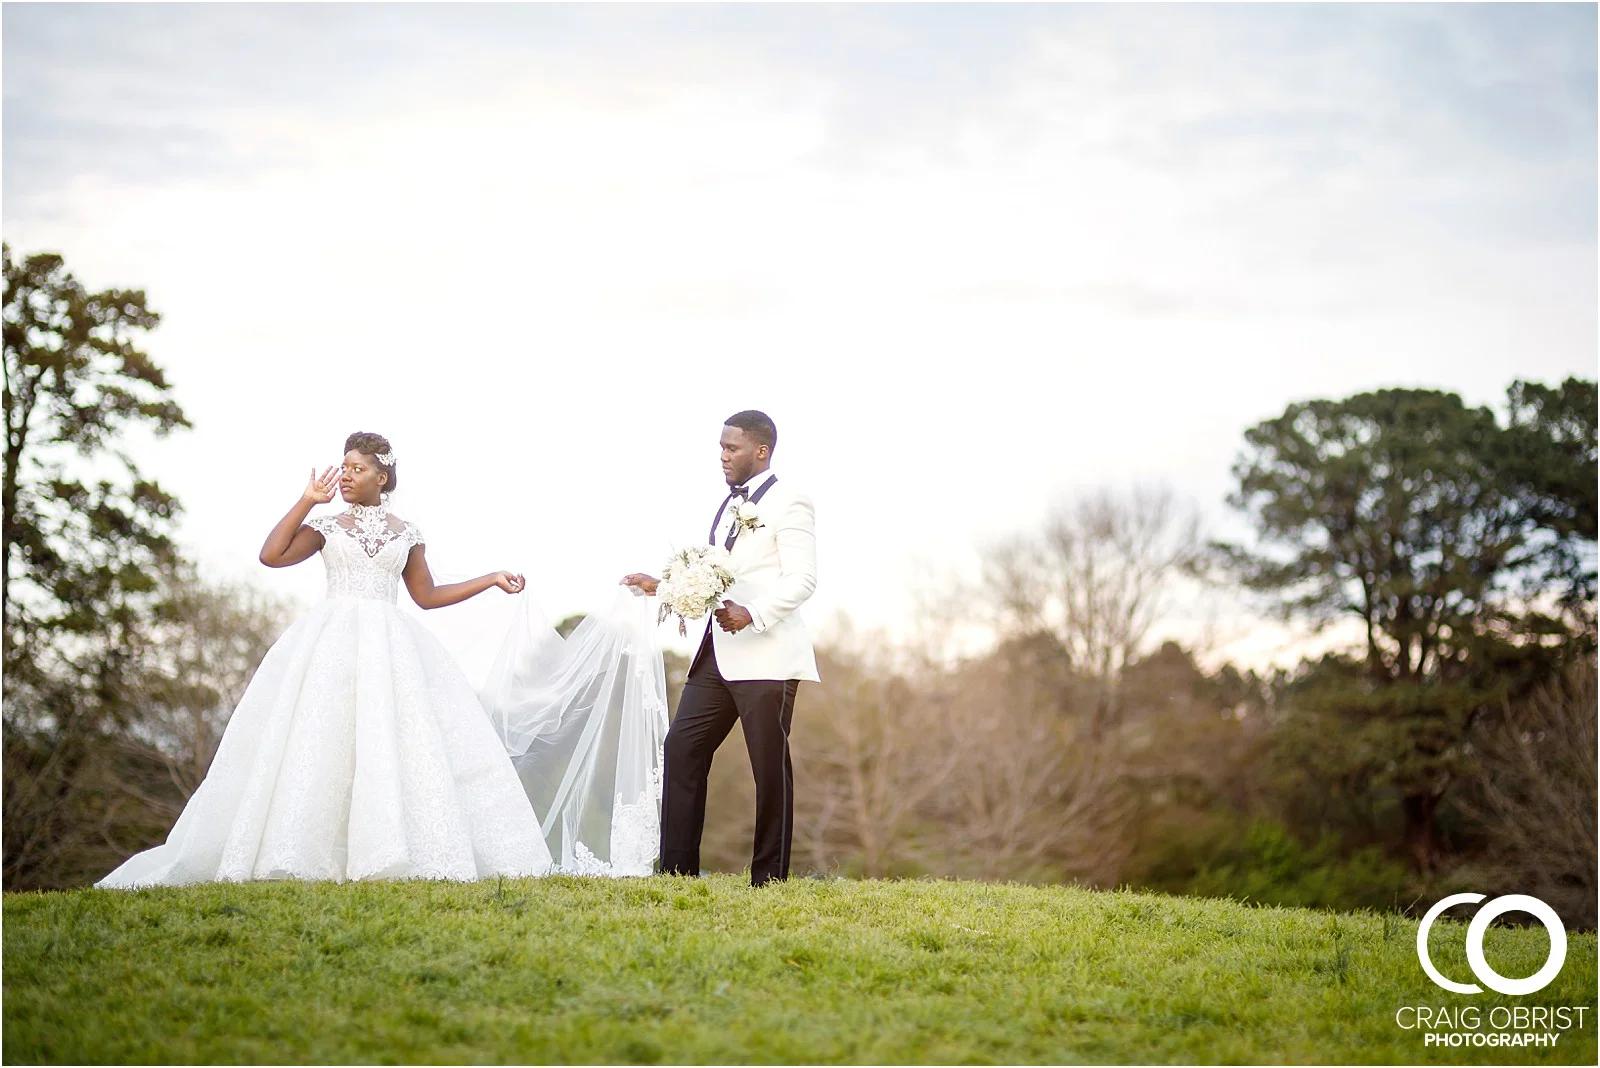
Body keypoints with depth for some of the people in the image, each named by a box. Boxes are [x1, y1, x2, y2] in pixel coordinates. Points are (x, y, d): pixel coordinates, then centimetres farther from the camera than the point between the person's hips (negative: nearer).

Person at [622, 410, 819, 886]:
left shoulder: (789, 503, -6)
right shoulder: (729, 504, 20)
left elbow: (802, 580, -15)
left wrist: (753, 614, -27)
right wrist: (663, 586, 14)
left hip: (766, 657, -8)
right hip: (718, 653, 8)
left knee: (769, 765, -2)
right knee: (681, 749, 3)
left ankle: (769, 879, 5)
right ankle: (677, 871, 6)